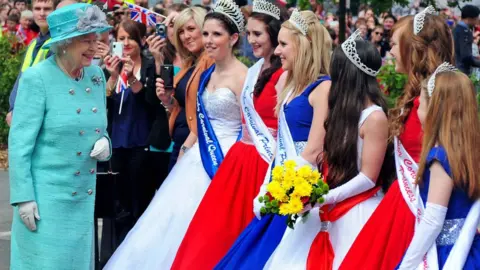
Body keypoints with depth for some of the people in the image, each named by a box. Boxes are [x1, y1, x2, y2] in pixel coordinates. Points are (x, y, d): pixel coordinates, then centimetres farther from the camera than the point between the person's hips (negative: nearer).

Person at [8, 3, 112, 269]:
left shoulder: (96, 76, 4)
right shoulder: (37, 78, -13)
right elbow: (19, 143, -13)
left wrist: (104, 143, -6)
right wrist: (23, 197, -17)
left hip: (84, 195, 6)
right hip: (44, 193, -6)